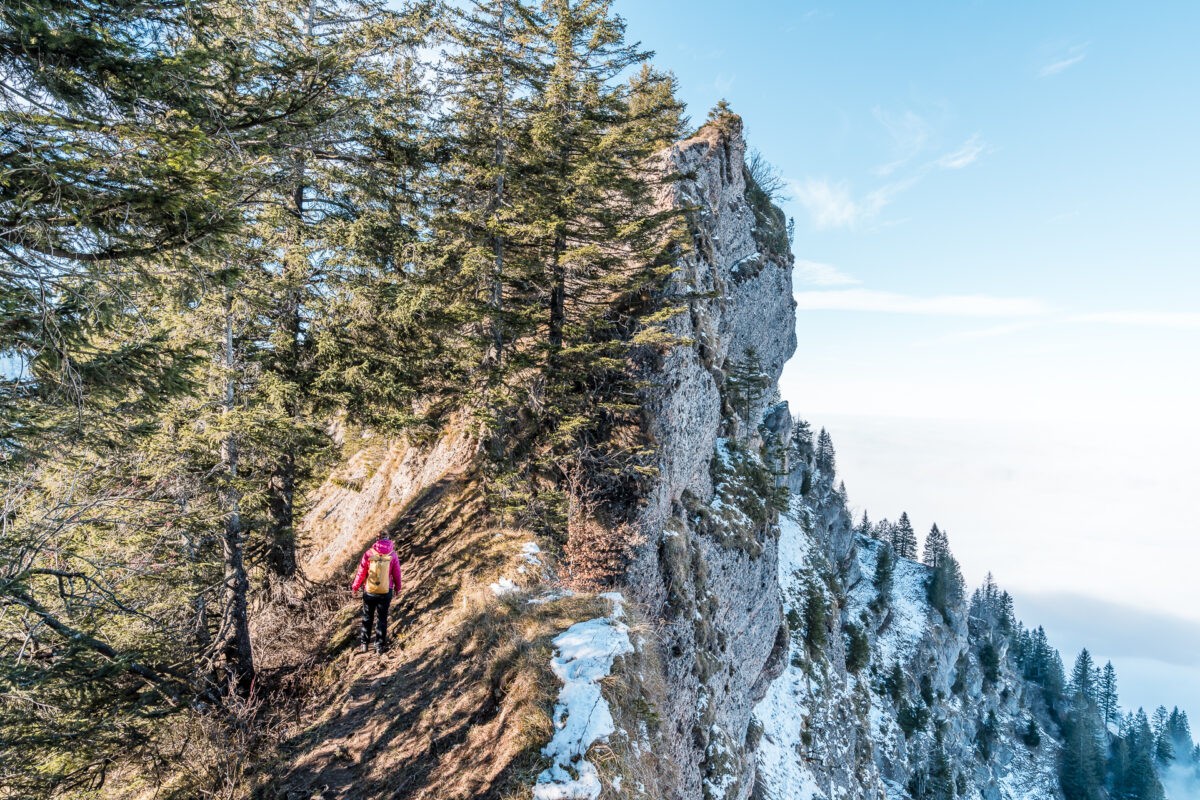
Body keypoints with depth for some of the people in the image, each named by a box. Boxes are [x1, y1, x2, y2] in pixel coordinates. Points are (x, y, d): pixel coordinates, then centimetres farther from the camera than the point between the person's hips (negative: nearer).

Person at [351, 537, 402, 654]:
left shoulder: (368, 554, -15)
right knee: (382, 619, 12)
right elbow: (396, 574, -2)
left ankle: (365, 643, 32)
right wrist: (397, 587, 17)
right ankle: (380, 646, 19)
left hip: (369, 592, 0)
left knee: (367, 618, 19)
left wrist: (355, 587, 11)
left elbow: (361, 573, -7)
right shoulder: (393, 556, -13)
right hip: (386, 592, 0)